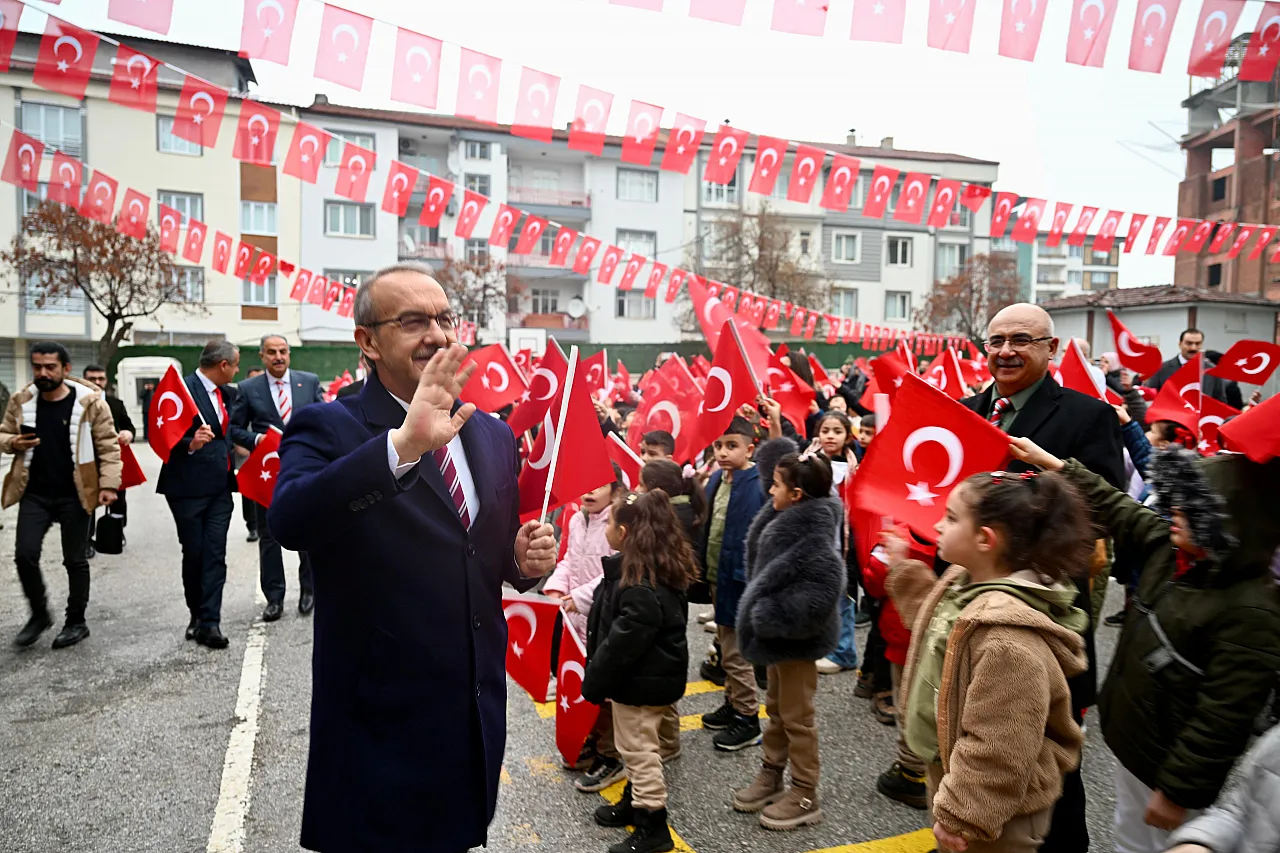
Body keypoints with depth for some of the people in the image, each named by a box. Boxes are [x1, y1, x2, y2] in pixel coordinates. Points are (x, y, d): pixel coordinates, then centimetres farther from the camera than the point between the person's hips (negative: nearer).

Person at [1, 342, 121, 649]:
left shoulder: (90, 402, -9)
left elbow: (108, 446, -6)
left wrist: (108, 484, -14)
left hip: (74, 495, -3)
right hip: (34, 493, 3)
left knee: (75, 560, 7)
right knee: (25, 554, -3)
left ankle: (76, 622, 21)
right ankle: (39, 614, 20)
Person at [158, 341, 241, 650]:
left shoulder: (227, 393, 11)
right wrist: (190, 444, -31)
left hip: (219, 487, 6)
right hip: (189, 487, -5)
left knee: (215, 554, 0)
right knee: (193, 554, 7)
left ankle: (209, 623, 2)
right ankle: (197, 614, 25)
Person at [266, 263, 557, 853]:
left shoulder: (493, 435, 5)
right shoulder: (326, 428, -11)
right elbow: (289, 521, -32)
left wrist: (525, 559, -8)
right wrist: (403, 444, -43)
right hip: (379, 727, -5)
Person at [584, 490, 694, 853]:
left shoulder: (641, 585, -30)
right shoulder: (657, 569, 4)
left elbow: (622, 642, -27)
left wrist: (595, 683, -15)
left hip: (641, 681, -10)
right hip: (647, 676, 10)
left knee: (639, 750, 5)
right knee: (637, 748, 24)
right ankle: (635, 802, 42)